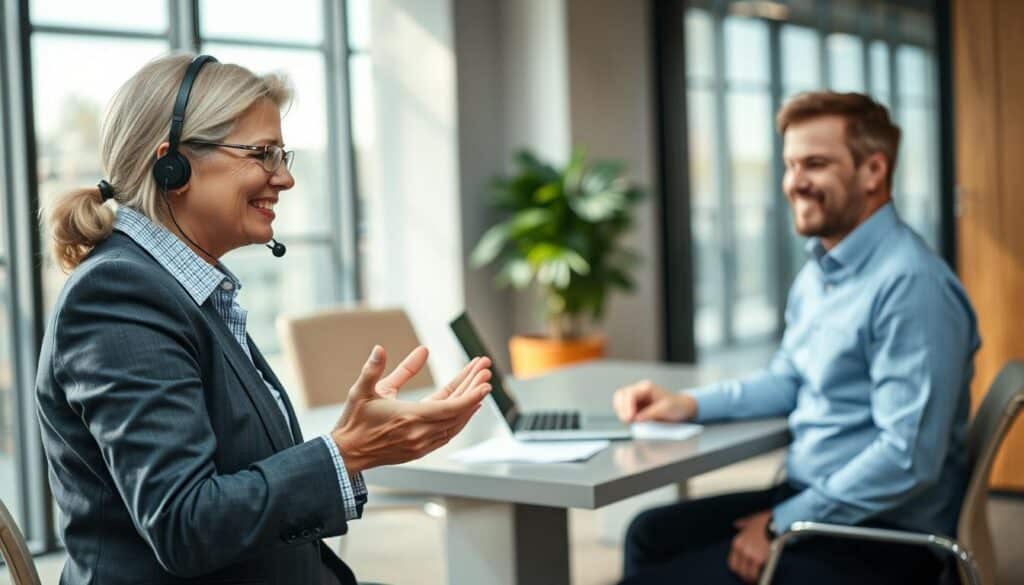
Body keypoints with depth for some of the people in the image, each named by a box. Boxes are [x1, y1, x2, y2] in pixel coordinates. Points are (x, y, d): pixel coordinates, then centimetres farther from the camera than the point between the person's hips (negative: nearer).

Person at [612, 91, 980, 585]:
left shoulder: (910, 284, -22)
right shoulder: (820, 269, 10)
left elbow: (909, 459, -26)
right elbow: (789, 381, 23)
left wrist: (782, 526, -19)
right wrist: (690, 404, 7)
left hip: (882, 536, -9)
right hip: (811, 500, 9)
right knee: (651, 535, 13)